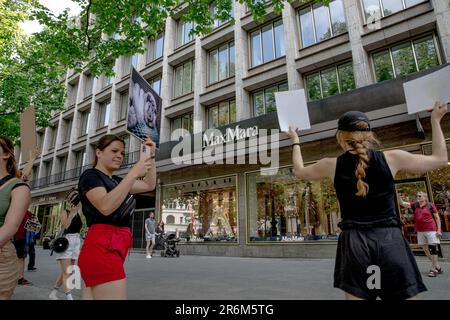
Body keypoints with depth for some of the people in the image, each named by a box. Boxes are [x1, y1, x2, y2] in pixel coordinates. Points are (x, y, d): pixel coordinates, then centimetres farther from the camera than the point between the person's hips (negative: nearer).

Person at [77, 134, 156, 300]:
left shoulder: (115, 181, 21)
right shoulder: (90, 176, -3)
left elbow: (149, 185, 23)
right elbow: (106, 207, -22)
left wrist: (151, 157, 12)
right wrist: (133, 173, -23)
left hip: (113, 248, 9)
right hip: (101, 248, -9)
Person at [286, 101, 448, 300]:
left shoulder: (332, 165, 0)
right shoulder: (391, 158, -1)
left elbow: (300, 172, 19)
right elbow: (440, 159, 15)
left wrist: (295, 141, 31)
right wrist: (435, 121, 26)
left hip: (354, 243, 0)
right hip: (390, 241, 1)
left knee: (358, 296, 8)